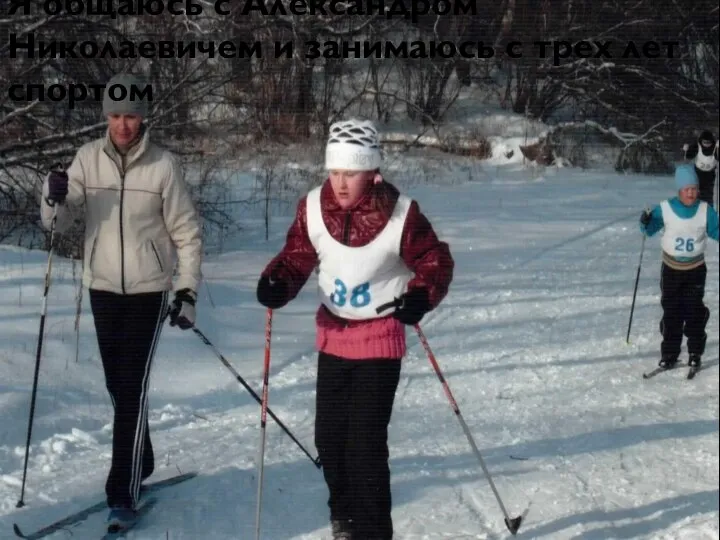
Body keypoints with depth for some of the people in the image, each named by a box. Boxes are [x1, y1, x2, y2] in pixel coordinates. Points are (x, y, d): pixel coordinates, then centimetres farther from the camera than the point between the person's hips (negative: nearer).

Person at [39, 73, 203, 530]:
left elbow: (187, 234, -3)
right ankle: (141, 462, 34)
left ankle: (124, 492, -5)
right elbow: (60, 222, -4)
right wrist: (55, 200, -26)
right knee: (118, 386, 14)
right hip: (103, 288, 4)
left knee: (132, 389, -8)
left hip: (148, 290, -4)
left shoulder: (163, 166, -9)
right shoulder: (88, 158, -2)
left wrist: (188, 292, -6)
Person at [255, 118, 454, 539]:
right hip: (333, 335, 4)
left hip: (381, 338, -4)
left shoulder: (401, 213, -18)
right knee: (329, 436, 13)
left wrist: (420, 298, -26)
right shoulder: (313, 208, -9)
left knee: (365, 441, -10)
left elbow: (436, 263, -8)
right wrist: (277, 284, -18)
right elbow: (297, 258, 2)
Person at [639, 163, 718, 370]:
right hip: (671, 269, 0)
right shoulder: (665, 209, -8)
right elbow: (650, 229, 0)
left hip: (696, 269, 0)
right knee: (671, 311, 6)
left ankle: (695, 353, 11)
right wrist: (645, 223, -21)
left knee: (694, 310, 0)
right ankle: (669, 353, 14)